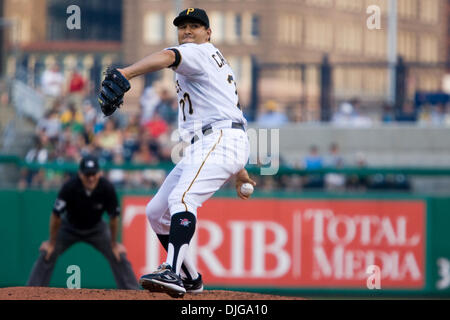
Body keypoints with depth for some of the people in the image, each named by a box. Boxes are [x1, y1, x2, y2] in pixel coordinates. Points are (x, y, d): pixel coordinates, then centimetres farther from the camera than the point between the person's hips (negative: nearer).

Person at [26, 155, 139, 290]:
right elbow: (56, 216, -20)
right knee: (47, 255, -13)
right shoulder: (69, 187, -33)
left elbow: (114, 217, -14)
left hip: (96, 228, 1)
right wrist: (52, 242, -12)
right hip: (69, 227, -1)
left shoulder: (107, 189, -29)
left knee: (119, 256, -7)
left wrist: (113, 243, -5)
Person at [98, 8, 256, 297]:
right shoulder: (217, 62, 29)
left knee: (182, 199, -32)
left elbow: (167, 57, -25)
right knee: (156, 212, 11)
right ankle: (190, 278, 18)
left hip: (220, 141, -11)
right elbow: (229, 108, 32)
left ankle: (172, 272, -49)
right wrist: (239, 171, 35)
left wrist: (125, 74, -44)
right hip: (201, 149, 11)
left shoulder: (201, 52, -2)